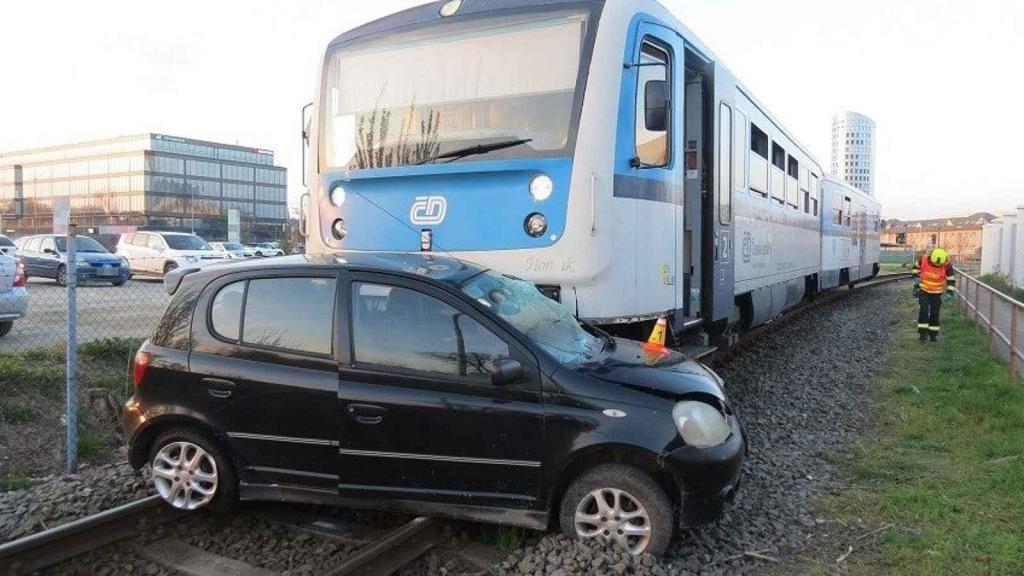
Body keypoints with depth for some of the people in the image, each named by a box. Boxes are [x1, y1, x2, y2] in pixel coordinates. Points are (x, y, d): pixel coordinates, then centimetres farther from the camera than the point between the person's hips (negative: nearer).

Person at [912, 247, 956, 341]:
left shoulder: (947, 265, -20)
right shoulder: (924, 259, -19)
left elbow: (951, 279, -8)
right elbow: (917, 267, 4)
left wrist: (949, 292, -16)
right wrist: (916, 280, 1)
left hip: (937, 293, 0)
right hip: (923, 290, 0)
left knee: (935, 313, 3)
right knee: (924, 310, -12)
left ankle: (933, 334, 17)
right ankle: (923, 332, -8)